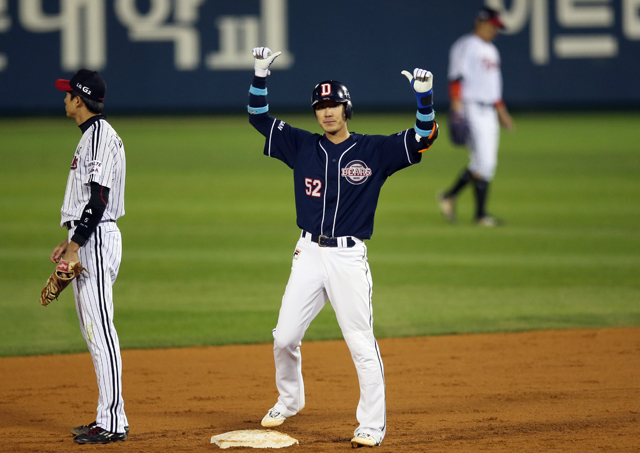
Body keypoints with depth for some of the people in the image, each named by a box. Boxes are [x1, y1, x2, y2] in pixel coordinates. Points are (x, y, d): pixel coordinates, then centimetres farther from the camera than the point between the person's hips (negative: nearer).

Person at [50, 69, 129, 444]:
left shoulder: (100, 136, -14)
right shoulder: (94, 135, 19)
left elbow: (98, 198, -21)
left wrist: (76, 245, -21)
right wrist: (71, 241, 22)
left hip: (95, 241, -11)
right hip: (89, 240, 11)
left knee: (100, 330, -11)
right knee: (93, 330, 12)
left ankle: (113, 423, -12)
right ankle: (108, 418, 16)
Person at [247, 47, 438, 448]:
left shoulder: (373, 151, 1)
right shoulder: (302, 146, 8)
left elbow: (424, 137, -6)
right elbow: (259, 117, 10)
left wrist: (424, 95, -21)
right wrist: (261, 75, -2)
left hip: (349, 257, -3)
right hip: (309, 253, 3)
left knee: (362, 343, -7)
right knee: (284, 338, 6)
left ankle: (372, 425, -2)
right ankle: (289, 401, 30)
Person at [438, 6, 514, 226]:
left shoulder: (491, 50, 21)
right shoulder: (465, 46, -8)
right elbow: (456, 78, -14)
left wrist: (501, 111, 25)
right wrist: (456, 109, -22)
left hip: (489, 112, 9)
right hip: (471, 109, -9)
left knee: (487, 163, 6)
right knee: (483, 162, -14)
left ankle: (449, 196, 14)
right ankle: (481, 214, -8)